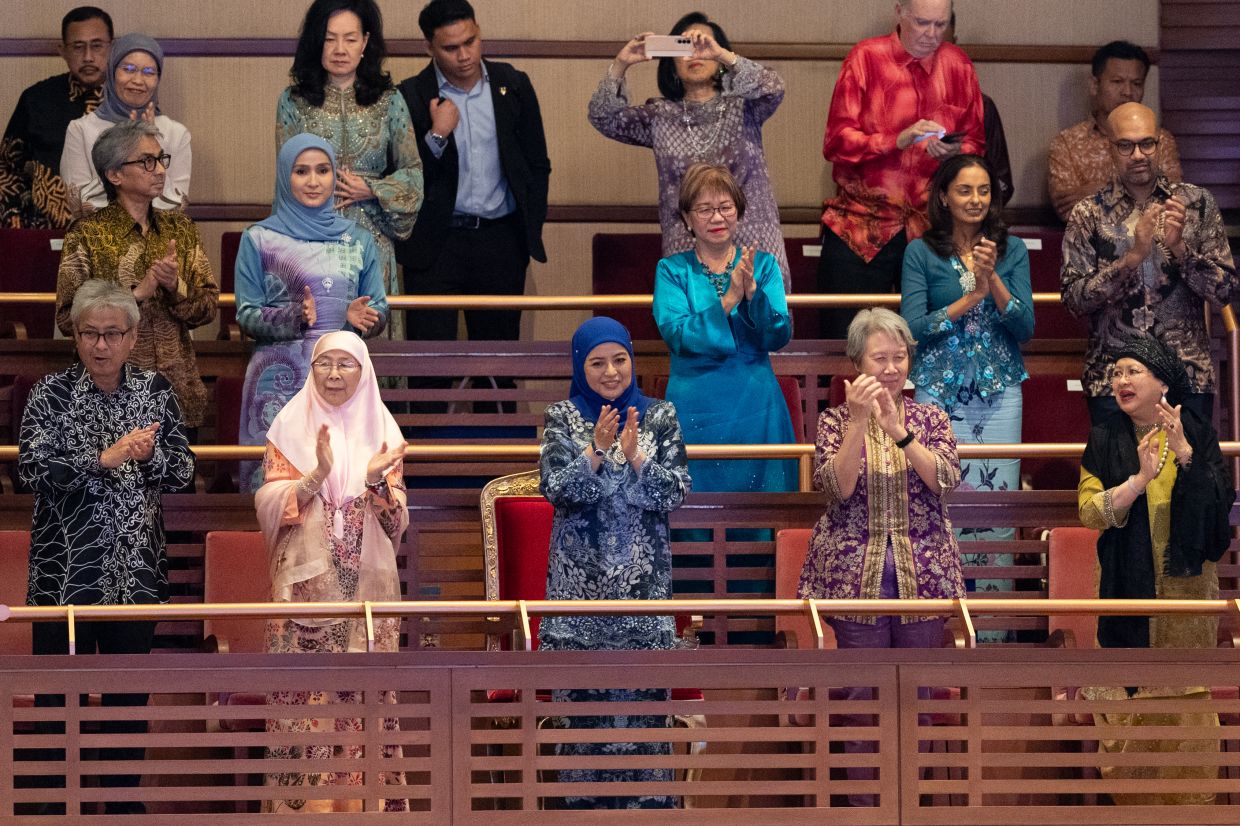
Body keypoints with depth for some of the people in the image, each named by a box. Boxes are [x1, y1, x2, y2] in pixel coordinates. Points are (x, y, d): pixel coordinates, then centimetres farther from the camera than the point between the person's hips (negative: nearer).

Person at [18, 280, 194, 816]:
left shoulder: (154, 391, 4)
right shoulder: (52, 394, -5)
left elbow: (183, 471, 3)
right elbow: (32, 469, -17)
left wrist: (148, 454, -17)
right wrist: (107, 458, -23)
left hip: (136, 571, 3)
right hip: (65, 572, -3)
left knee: (130, 692, 10)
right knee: (58, 691, 1)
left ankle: (124, 801, 21)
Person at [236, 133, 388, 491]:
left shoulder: (358, 240, 12)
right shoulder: (259, 239, 4)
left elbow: (379, 310, 12)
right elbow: (246, 316, 0)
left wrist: (361, 317, -10)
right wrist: (293, 316, -17)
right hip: (281, 381, -2)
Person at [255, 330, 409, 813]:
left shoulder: (382, 429, 8)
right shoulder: (291, 424, 4)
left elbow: (397, 522, 4)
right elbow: (268, 503, -5)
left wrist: (378, 483, -15)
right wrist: (317, 476, -19)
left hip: (367, 587, 2)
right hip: (305, 583, -1)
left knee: (366, 694, -1)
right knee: (304, 693, -5)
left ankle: (366, 800, 4)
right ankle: (301, 800, -2)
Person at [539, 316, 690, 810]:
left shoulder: (659, 416, 4)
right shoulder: (562, 417, 3)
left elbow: (675, 493, -3)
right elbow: (555, 489, -8)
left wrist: (635, 456, -17)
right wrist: (597, 449, -20)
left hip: (643, 577, 0)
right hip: (581, 578, 0)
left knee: (645, 692, -3)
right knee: (582, 694, -1)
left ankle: (649, 801, 3)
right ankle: (585, 800, 7)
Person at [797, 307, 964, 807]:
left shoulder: (930, 418, 6)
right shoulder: (836, 420, 3)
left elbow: (946, 479, -10)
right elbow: (837, 487, -12)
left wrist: (898, 431, -21)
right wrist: (859, 421, -20)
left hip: (923, 578, 1)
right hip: (857, 578, -1)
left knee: (916, 699, 6)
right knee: (862, 699, 2)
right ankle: (863, 806, 10)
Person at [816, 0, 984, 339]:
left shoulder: (958, 65, 8)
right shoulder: (866, 58, -1)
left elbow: (976, 144, 11)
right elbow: (836, 142, -7)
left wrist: (954, 152, -12)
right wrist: (898, 140, -21)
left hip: (932, 231, 2)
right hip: (862, 227, -2)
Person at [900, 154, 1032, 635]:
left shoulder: (1012, 251, 7)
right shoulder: (921, 252, 2)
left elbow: (1025, 328, 0)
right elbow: (913, 326, -6)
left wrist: (992, 279, -13)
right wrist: (972, 297, -11)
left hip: (1000, 393, 2)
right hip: (940, 393, -2)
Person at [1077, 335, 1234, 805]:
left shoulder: (1197, 434, 1)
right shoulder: (1104, 440, 2)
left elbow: (1220, 500, -9)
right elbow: (1089, 511, -7)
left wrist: (1184, 453, -21)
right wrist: (1139, 479, -21)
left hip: (1187, 585, 0)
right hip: (1127, 588, 0)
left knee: (1187, 695, 0)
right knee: (1128, 698, -1)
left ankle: (1193, 802, 9)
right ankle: (1133, 804, 9)